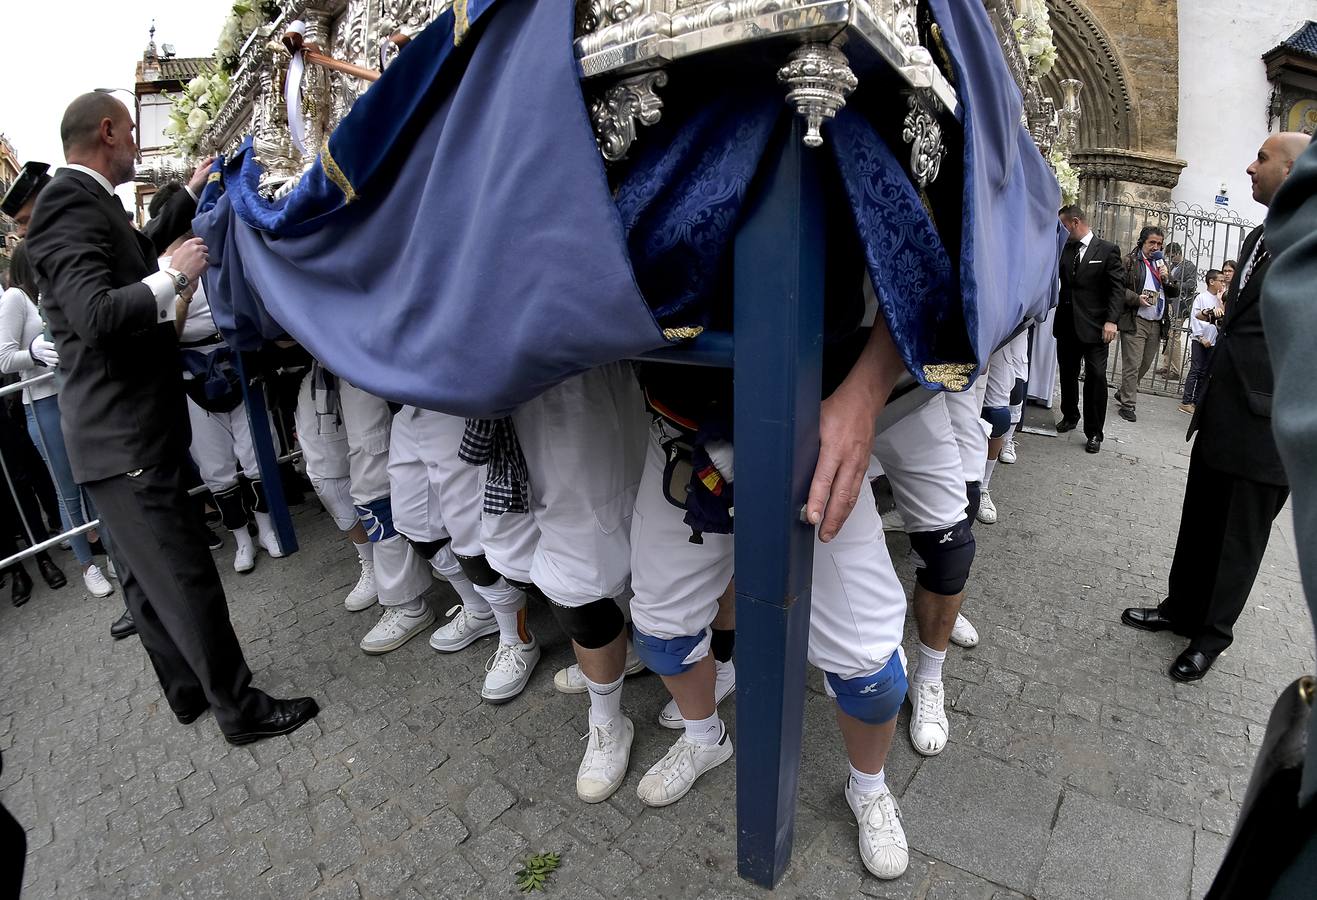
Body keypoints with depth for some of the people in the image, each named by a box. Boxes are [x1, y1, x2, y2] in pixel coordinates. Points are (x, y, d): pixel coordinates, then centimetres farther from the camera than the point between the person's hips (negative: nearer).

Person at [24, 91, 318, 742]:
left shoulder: (82, 200, 14)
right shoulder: (69, 202, -16)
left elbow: (140, 246, 34)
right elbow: (96, 315, -28)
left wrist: (190, 195, 36)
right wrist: (175, 277, -16)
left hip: (124, 428, 10)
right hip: (124, 436, -10)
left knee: (147, 574, 17)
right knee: (186, 577, -4)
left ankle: (188, 689, 30)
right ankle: (239, 709, 7)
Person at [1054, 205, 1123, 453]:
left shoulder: (1108, 250, -2)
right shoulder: (1063, 249, 10)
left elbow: (1117, 288, -6)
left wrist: (1111, 320, -17)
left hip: (1093, 326, -4)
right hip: (1066, 325, 4)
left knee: (1096, 377, -4)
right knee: (1067, 374, 13)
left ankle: (1094, 433, 3)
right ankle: (1069, 416, 32)